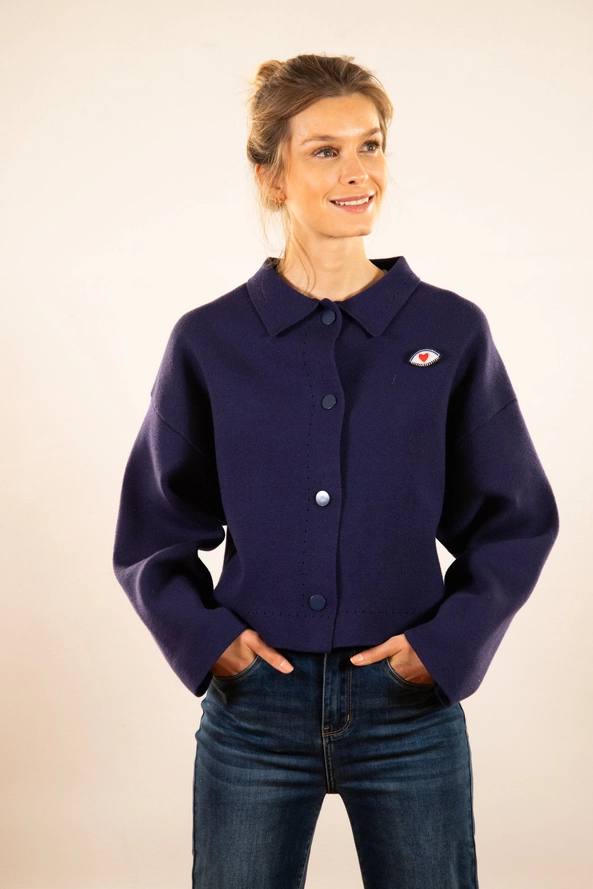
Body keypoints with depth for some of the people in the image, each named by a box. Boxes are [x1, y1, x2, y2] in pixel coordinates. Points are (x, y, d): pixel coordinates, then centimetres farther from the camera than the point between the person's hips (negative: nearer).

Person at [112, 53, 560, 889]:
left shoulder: (452, 332, -3)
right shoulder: (209, 342, -3)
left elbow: (516, 518, 4)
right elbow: (153, 530, 6)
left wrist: (448, 643, -6)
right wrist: (203, 637, -7)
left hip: (410, 706, 0)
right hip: (253, 707, 0)